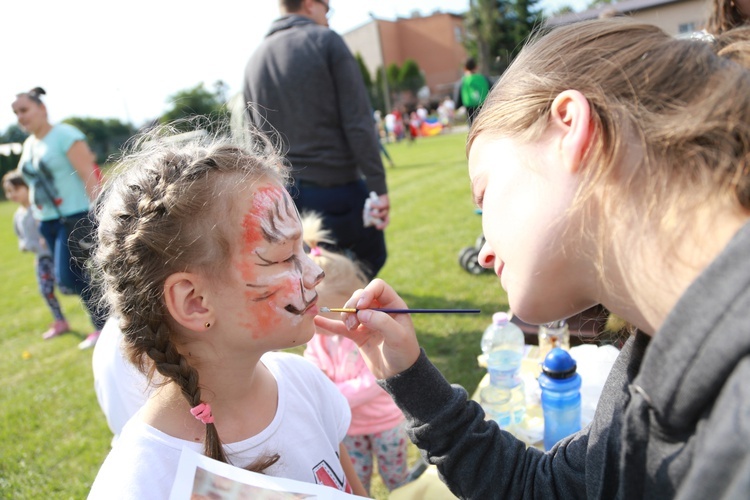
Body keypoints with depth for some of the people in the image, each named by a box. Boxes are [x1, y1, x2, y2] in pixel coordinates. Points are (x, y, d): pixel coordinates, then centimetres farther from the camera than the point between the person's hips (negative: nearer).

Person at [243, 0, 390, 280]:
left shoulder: (254, 60, 12)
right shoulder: (325, 40, -5)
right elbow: (358, 122, -13)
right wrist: (378, 187, -13)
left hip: (285, 194, 6)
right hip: (336, 186, -5)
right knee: (371, 260, 13)